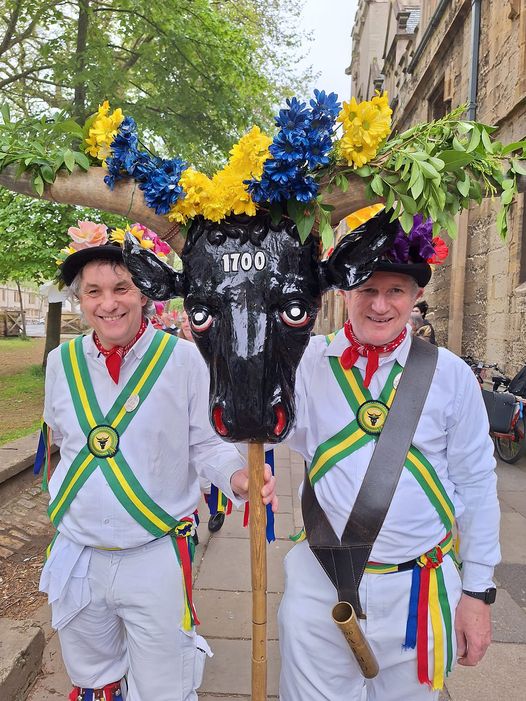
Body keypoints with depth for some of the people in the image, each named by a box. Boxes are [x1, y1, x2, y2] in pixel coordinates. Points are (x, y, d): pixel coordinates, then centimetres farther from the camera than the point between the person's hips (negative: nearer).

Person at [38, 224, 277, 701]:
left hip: (157, 558, -3)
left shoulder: (182, 358, -12)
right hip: (76, 558, 4)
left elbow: (205, 441, -8)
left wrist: (237, 476, -26)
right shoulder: (62, 360, -2)